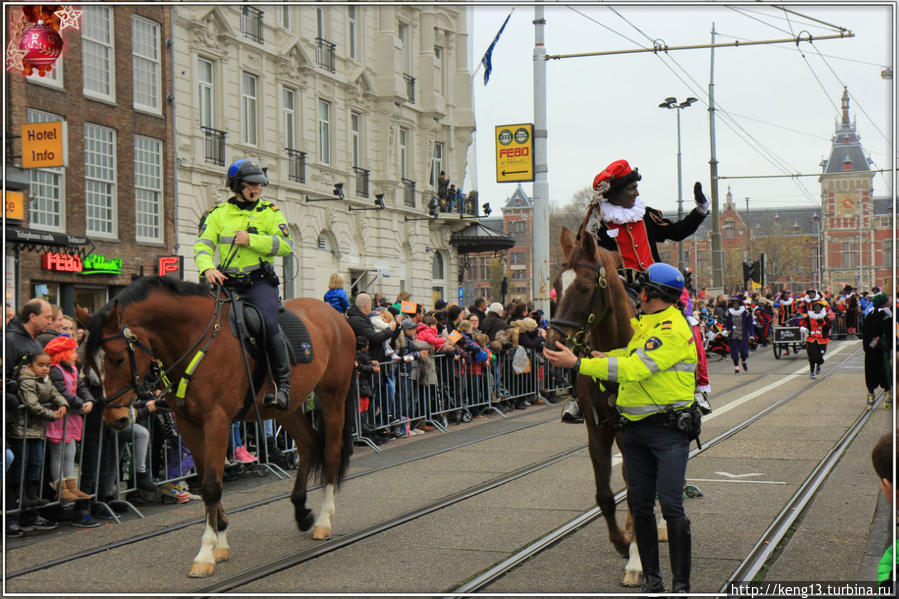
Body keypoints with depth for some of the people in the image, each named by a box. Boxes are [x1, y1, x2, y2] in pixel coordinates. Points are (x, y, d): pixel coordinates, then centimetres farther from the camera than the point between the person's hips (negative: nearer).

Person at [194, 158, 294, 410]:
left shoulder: (270, 212, 8)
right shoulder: (218, 214, 13)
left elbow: (286, 244, -4)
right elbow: (203, 244, 3)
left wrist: (251, 240, -15)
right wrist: (207, 268, -18)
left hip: (259, 280, -3)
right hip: (227, 282, 3)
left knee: (268, 323, -25)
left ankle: (283, 384, -14)